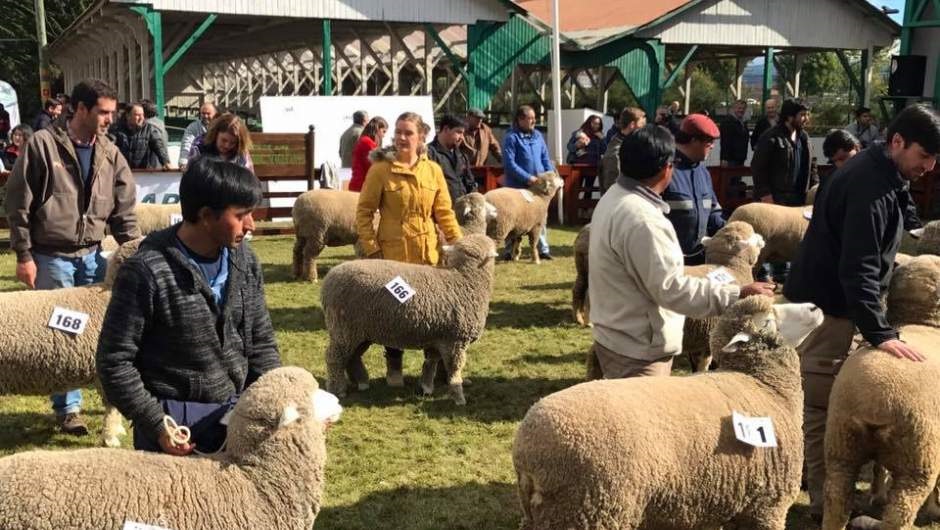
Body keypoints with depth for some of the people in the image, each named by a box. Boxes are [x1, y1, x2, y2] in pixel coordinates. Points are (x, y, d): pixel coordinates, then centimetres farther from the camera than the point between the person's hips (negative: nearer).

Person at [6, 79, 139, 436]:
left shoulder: (110, 153, 3)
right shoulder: (43, 144, -10)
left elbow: (124, 209, 7)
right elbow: (18, 203, -7)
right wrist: (24, 255, -9)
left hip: (92, 255, 4)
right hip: (51, 258, -4)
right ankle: (67, 408, 15)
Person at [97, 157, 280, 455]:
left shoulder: (245, 262, 1)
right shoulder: (147, 273, -18)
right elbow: (114, 360, -12)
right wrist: (156, 424, -15)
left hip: (236, 415, 5)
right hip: (173, 420, -5)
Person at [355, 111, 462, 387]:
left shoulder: (433, 170, 4)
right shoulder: (380, 170, -5)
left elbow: (444, 212, 5)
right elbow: (364, 212, -3)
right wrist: (371, 249, -10)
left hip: (428, 254, 3)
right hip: (393, 254, -3)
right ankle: (393, 367, 23)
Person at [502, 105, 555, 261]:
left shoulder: (537, 135, 8)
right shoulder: (511, 137, -11)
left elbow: (545, 158, 13)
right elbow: (509, 163, -17)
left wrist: (551, 174, -3)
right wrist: (527, 177, -21)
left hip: (538, 185, 6)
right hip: (517, 186, -5)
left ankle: (543, 249, 16)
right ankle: (509, 251, 12)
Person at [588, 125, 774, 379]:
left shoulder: (615, 197, 6)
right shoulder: (641, 219, -27)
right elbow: (671, 288, -27)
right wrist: (738, 295, -25)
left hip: (619, 338, 10)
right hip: (637, 349, -10)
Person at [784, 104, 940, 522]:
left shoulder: (877, 173, 8)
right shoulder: (872, 186, -24)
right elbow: (858, 268, -31)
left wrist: (876, 327, 22)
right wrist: (880, 333, -35)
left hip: (825, 300, 10)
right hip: (826, 308, -10)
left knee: (822, 403, 18)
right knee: (825, 408, -1)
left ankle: (826, 488, 30)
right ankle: (827, 500, 8)